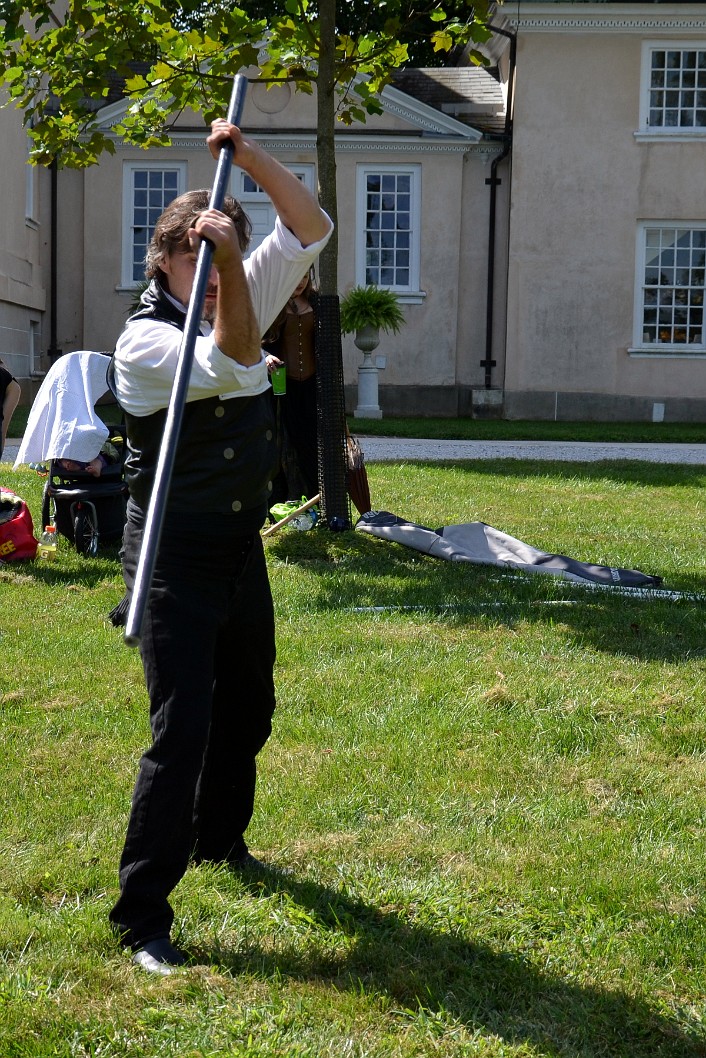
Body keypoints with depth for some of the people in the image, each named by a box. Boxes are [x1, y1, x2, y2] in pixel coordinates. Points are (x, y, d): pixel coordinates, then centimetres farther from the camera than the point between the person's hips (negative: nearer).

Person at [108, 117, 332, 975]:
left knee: (247, 708, 20)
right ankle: (142, 917, -7)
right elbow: (230, 363, -30)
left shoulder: (244, 302, 6)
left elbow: (310, 229, 4)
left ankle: (219, 837, 43)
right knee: (182, 727, -13)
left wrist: (248, 155, -6)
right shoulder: (143, 340, -14)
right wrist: (225, 266, -38)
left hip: (241, 548, 8)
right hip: (175, 556, -7)